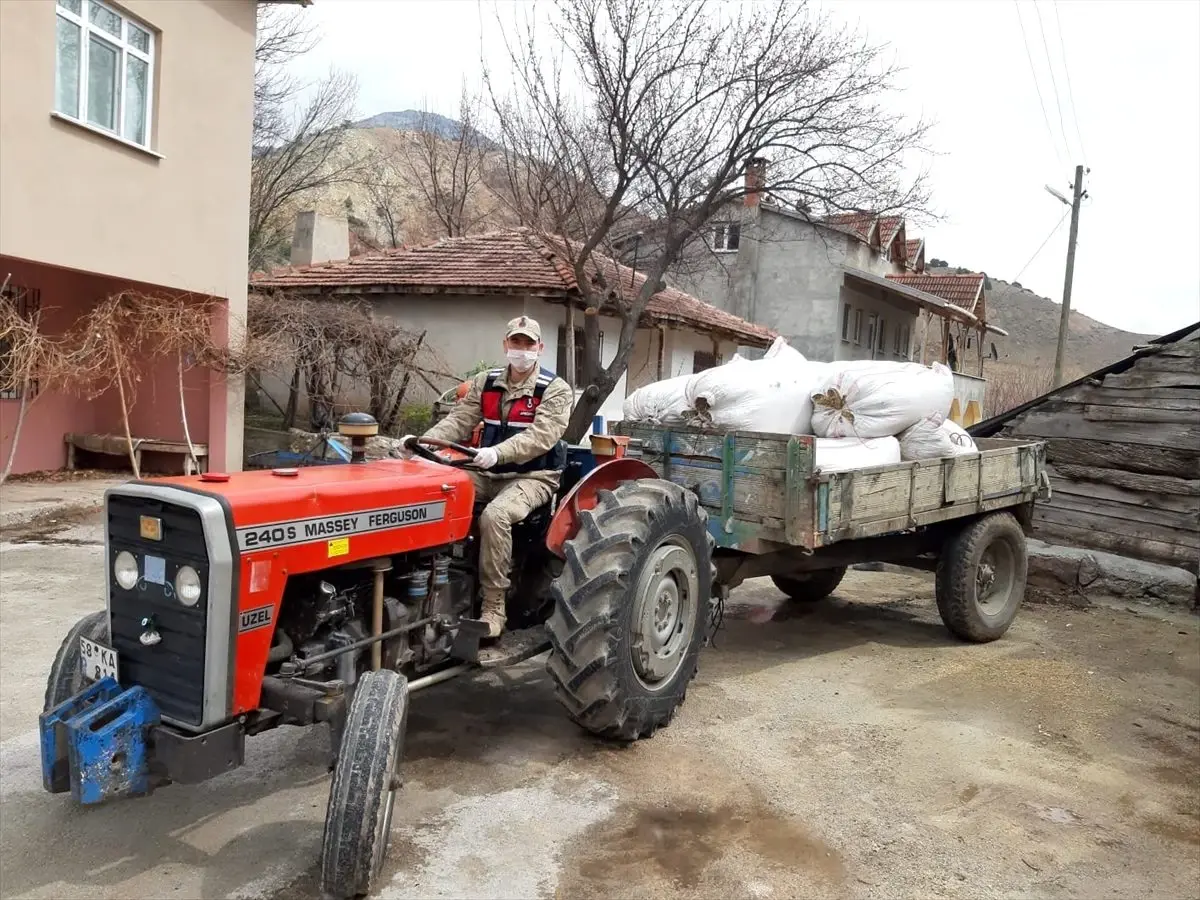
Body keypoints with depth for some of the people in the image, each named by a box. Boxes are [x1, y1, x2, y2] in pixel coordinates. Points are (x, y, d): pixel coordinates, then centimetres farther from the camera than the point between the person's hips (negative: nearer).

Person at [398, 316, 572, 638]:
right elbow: (459, 421, 0)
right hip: (486, 474, 5)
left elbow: (540, 436, -22)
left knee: (495, 516, -34)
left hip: (532, 476, -5)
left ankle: (493, 606, -20)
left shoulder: (555, 390, -7)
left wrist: (497, 453, -38)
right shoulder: (485, 383, 10)